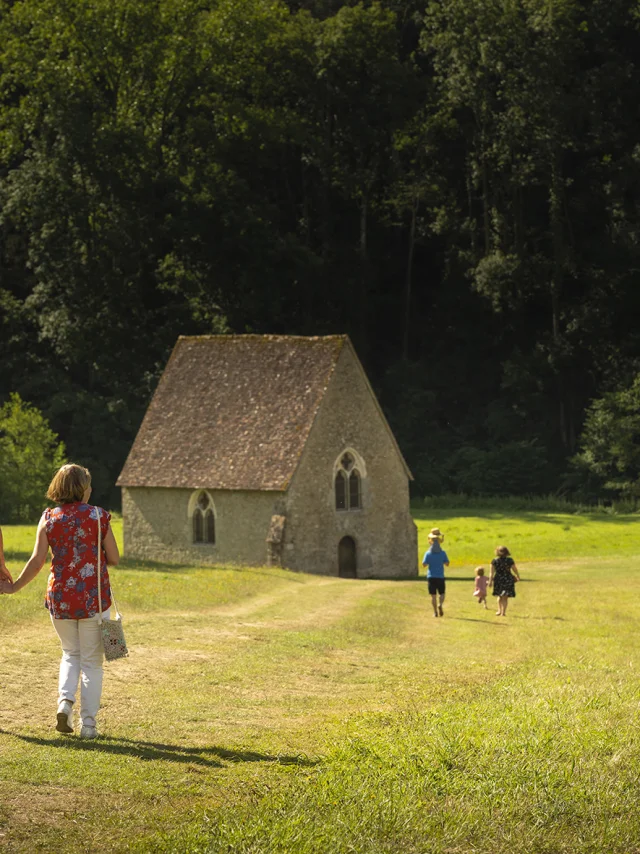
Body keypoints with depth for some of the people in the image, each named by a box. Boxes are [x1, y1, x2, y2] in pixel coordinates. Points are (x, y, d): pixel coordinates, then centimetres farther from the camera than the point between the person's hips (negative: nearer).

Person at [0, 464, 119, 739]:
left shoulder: (49, 519, -1)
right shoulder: (99, 516, -4)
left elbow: (36, 561, -4)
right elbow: (114, 559, -3)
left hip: (59, 597, 2)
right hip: (94, 597, -2)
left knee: (70, 653, 23)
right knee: (91, 662, 8)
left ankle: (65, 700, -1)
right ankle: (88, 724, 6)